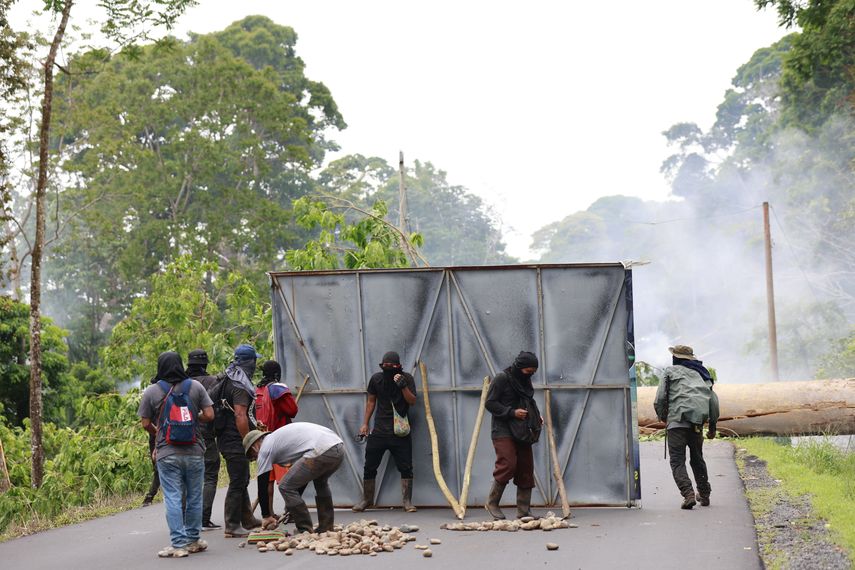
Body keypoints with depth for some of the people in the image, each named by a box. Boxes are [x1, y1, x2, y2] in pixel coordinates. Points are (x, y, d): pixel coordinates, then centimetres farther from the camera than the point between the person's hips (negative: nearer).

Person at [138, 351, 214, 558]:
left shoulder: (151, 392, -2)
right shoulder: (195, 386, 1)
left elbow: (146, 424, -1)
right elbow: (209, 415, -3)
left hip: (167, 454, -2)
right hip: (194, 452, 2)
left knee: (173, 498, 1)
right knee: (194, 497, 13)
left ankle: (179, 544, -1)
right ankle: (193, 540, 22)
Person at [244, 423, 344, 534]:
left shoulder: (265, 448, 11)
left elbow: (262, 486, 13)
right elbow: (304, 474, 42)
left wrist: (267, 516, 24)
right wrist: (293, 506, 45)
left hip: (321, 452, -9)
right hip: (339, 447, 9)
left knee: (285, 487, 5)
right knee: (320, 482, 37)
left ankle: (305, 531, 10)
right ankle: (326, 528, 34)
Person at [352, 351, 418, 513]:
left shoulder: (407, 378, -4)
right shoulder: (376, 379, 2)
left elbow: (412, 401, -11)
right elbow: (371, 401, 12)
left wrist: (403, 386, -26)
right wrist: (365, 423, 10)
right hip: (379, 431, 2)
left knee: (406, 468, -2)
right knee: (369, 467, 6)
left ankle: (407, 501, 7)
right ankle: (366, 499, 20)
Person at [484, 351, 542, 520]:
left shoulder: (525, 380, 13)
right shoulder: (502, 378, -9)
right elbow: (490, 403, -11)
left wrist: (536, 416, 8)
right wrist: (512, 412, -19)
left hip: (522, 432, 7)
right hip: (503, 430, -7)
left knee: (526, 469, 4)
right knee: (508, 464, -17)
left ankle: (524, 510, 9)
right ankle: (492, 502, 0)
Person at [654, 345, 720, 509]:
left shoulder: (671, 371, 9)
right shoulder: (701, 374, 21)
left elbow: (659, 400, 1)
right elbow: (713, 400, 15)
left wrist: (663, 418, 18)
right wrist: (712, 426, 20)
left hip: (677, 421, -4)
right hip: (697, 423, 5)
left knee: (677, 462, -4)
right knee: (697, 459, 22)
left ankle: (688, 494, -22)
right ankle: (704, 494, 31)